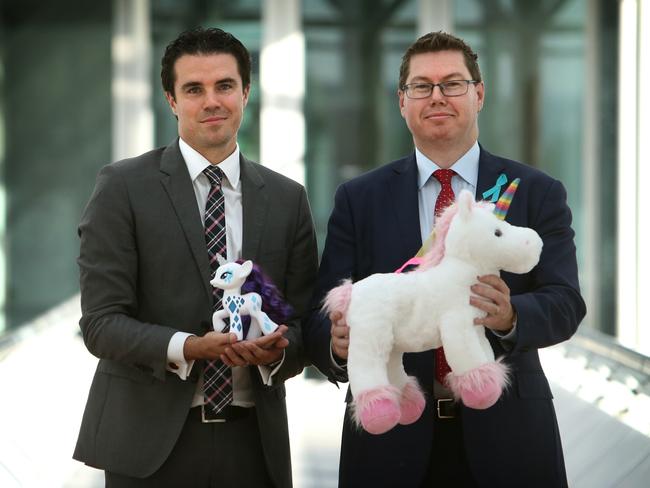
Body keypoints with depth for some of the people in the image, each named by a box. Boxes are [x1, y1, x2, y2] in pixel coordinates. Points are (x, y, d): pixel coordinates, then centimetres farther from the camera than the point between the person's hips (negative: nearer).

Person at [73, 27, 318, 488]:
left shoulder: (288, 198, 9)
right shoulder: (124, 186, -1)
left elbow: (303, 319, 10)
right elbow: (101, 321, -6)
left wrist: (279, 348, -13)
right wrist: (187, 348, -21)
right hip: (150, 443, -3)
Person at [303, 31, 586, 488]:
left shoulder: (537, 193, 2)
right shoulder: (358, 199, 4)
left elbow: (564, 302, -8)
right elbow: (323, 313, -3)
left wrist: (511, 317, -31)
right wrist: (339, 343, -27)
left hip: (506, 438, 0)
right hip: (391, 444, 0)